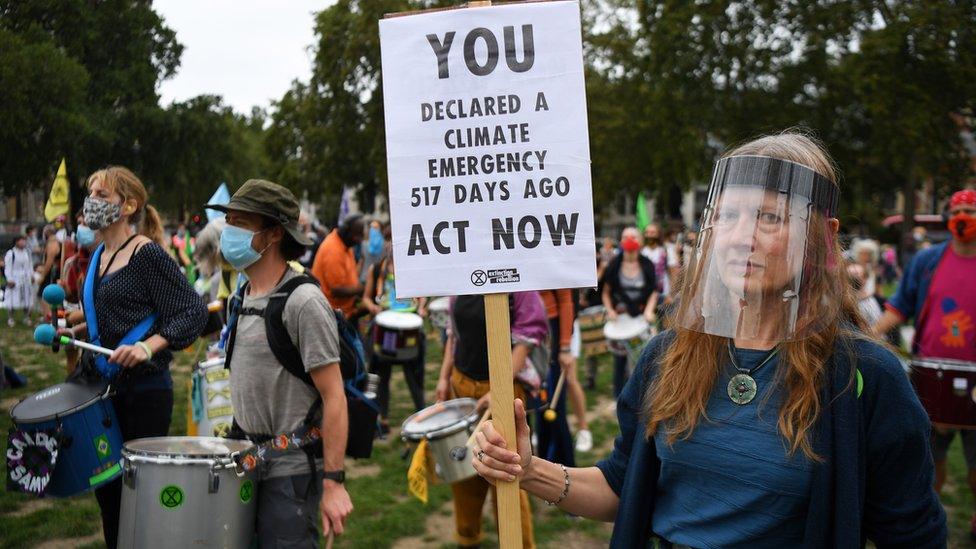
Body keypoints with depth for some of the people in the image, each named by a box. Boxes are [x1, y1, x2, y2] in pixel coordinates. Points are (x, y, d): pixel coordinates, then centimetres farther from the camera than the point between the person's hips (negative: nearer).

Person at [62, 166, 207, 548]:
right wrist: (76, 331, 10)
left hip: (143, 391, -8)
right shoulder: (100, 255, 11)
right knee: (106, 487, 16)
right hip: (102, 387, 8)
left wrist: (148, 346, -29)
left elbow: (194, 312, -18)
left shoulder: (148, 254, -13)